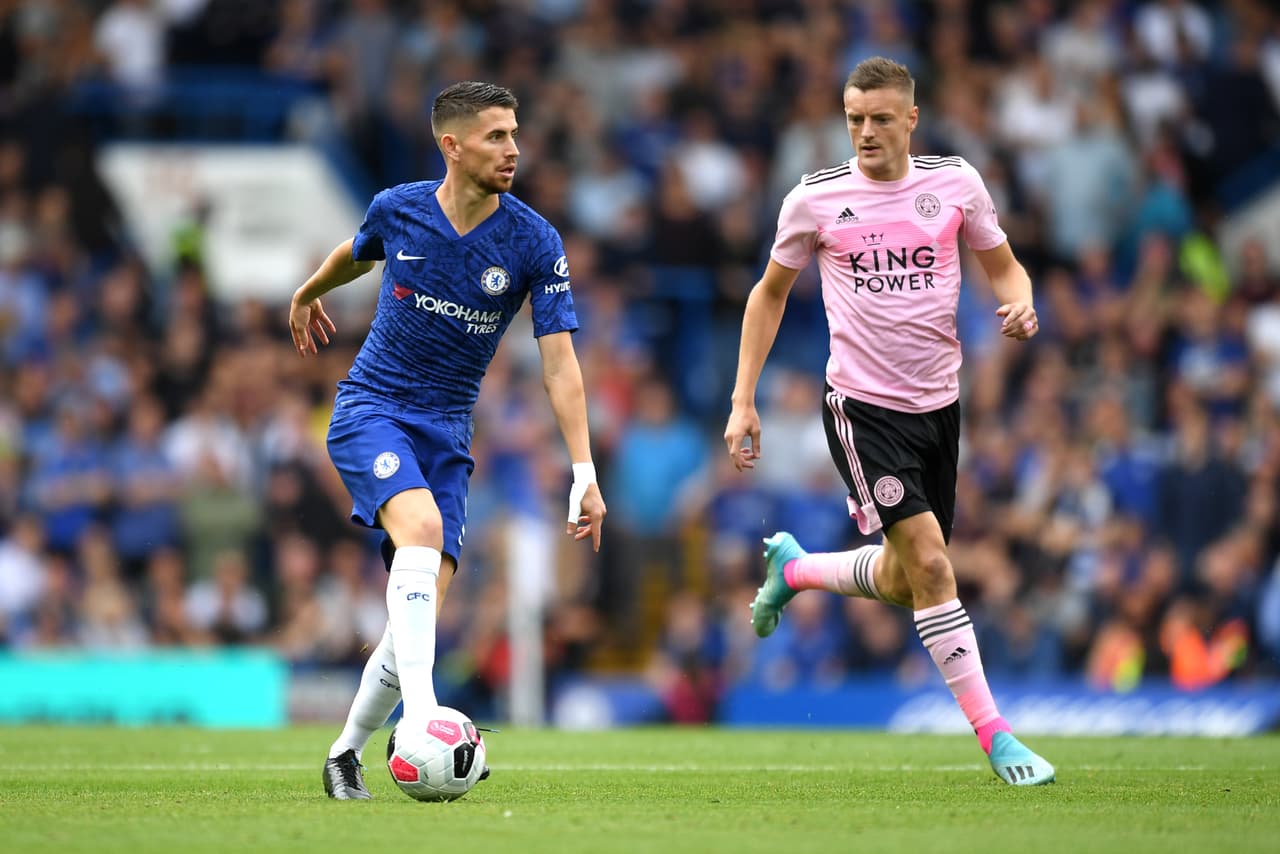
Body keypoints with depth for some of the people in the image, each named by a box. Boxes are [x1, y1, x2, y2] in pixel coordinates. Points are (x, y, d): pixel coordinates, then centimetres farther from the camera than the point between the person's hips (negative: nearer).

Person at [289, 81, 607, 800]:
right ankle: (420, 717, -40)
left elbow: (559, 362, -10)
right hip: (370, 409, -2)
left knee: (423, 607, -7)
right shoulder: (397, 209, -7)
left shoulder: (533, 241, -9)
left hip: (448, 430, 2)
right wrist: (307, 294, 38)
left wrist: (585, 472, -18)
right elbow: (356, 254, 19)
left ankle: (348, 750, 14)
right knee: (422, 526, -31)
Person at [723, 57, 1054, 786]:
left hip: (939, 403, 4)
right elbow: (771, 293, 9)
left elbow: (1003, 266, 13)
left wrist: (1020, 304, -11)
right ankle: (993, 733, -11)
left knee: (904, 583, 12)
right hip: (862, 405, -4)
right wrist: (744, 401, 4)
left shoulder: (956, 183, 1)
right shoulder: (816, 199, -4)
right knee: (928, 561, -16)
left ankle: (793, 567, 42)